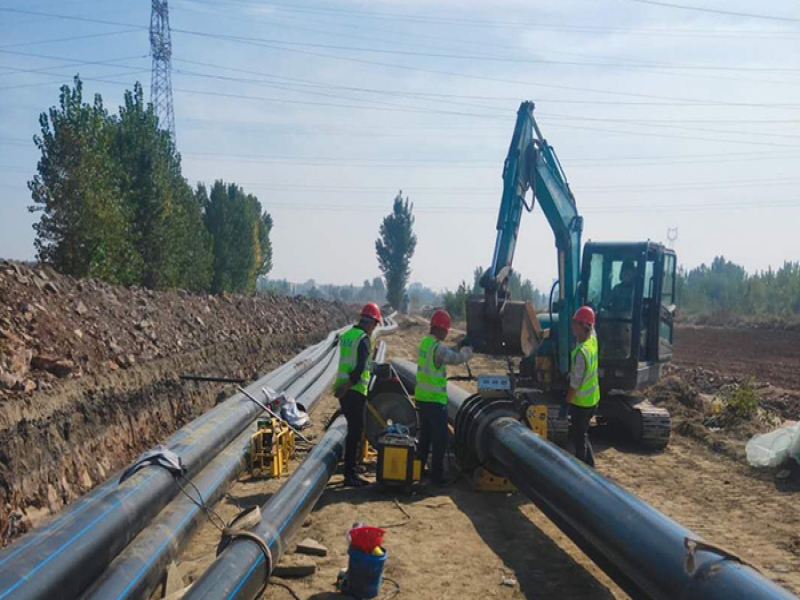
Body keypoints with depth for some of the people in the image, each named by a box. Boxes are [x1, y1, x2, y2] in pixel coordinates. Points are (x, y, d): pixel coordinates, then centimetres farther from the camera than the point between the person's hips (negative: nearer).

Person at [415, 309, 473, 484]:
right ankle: (437, 473, 2)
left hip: (422, 397, 9)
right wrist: (467, 350, -3)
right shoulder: (438, 347, -19)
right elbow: (456, 358, -21)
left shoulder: (425, 342, 10)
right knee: (440, 438, -1)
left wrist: (458, 348, 10)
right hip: (435, 399, -9)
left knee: (425, 435, 18)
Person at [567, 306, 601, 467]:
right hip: (592, 398, 9)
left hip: (581, 401, -9)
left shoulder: (581, 352, -29)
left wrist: (566, 403, -13)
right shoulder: (593, 339, -6)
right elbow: (591, 327, 21)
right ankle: (588, 465, 31)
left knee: (578, 438, 5)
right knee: (581, 435, 22)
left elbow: (575, 383, -23)